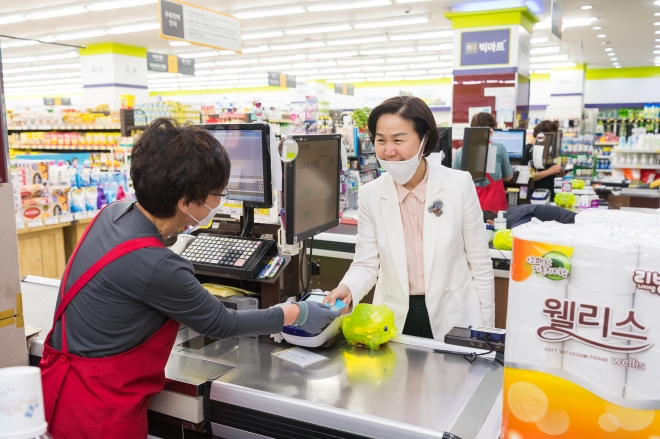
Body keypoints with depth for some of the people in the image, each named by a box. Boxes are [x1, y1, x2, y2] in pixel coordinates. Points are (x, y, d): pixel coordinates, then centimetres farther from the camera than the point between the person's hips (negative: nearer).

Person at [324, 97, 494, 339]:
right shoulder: (370, 194, -6)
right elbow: (366, 263, -2)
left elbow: (480, 262, -3)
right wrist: (347, 289, -23)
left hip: (454, 318, -1)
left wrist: (486, 328, -1)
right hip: (394, 320, 2)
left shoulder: (460, 184, -10)